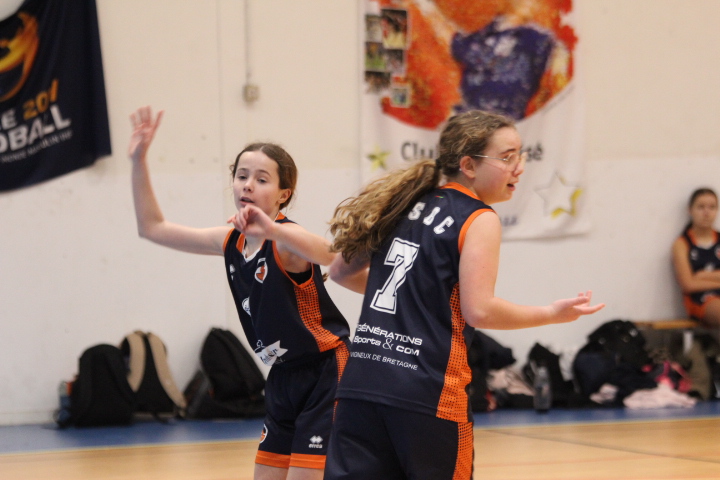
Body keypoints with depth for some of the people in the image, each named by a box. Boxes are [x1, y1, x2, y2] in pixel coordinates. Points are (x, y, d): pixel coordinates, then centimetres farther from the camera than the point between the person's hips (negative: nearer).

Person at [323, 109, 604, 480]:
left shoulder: (407, 206, 17)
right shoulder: (479, 219, -3)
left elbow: (341, 271, 24)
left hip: (360, 381, 6)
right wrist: (553, 314, 0)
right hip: (429, 393, -6)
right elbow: (480, 310, -12)